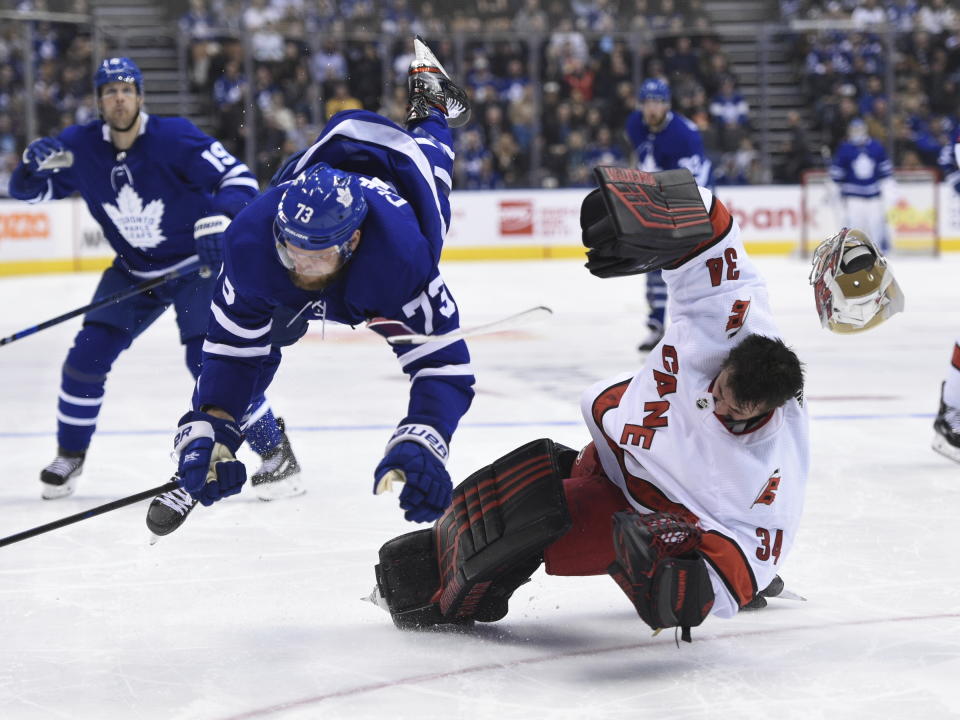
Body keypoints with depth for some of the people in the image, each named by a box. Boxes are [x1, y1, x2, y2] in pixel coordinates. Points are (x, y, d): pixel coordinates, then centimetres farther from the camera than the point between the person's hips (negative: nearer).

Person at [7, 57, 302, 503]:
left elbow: (238, 177, -24)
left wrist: (220, 217, -44)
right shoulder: (82, 147, -8)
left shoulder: (173, 137, -22)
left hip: (197, 264, -5)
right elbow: (28, 192, 1)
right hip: (133, 272, 5)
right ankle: (70, 455, 17)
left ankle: (276, 453, -6)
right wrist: (35, 163, -22)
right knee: (86, 357, -4)